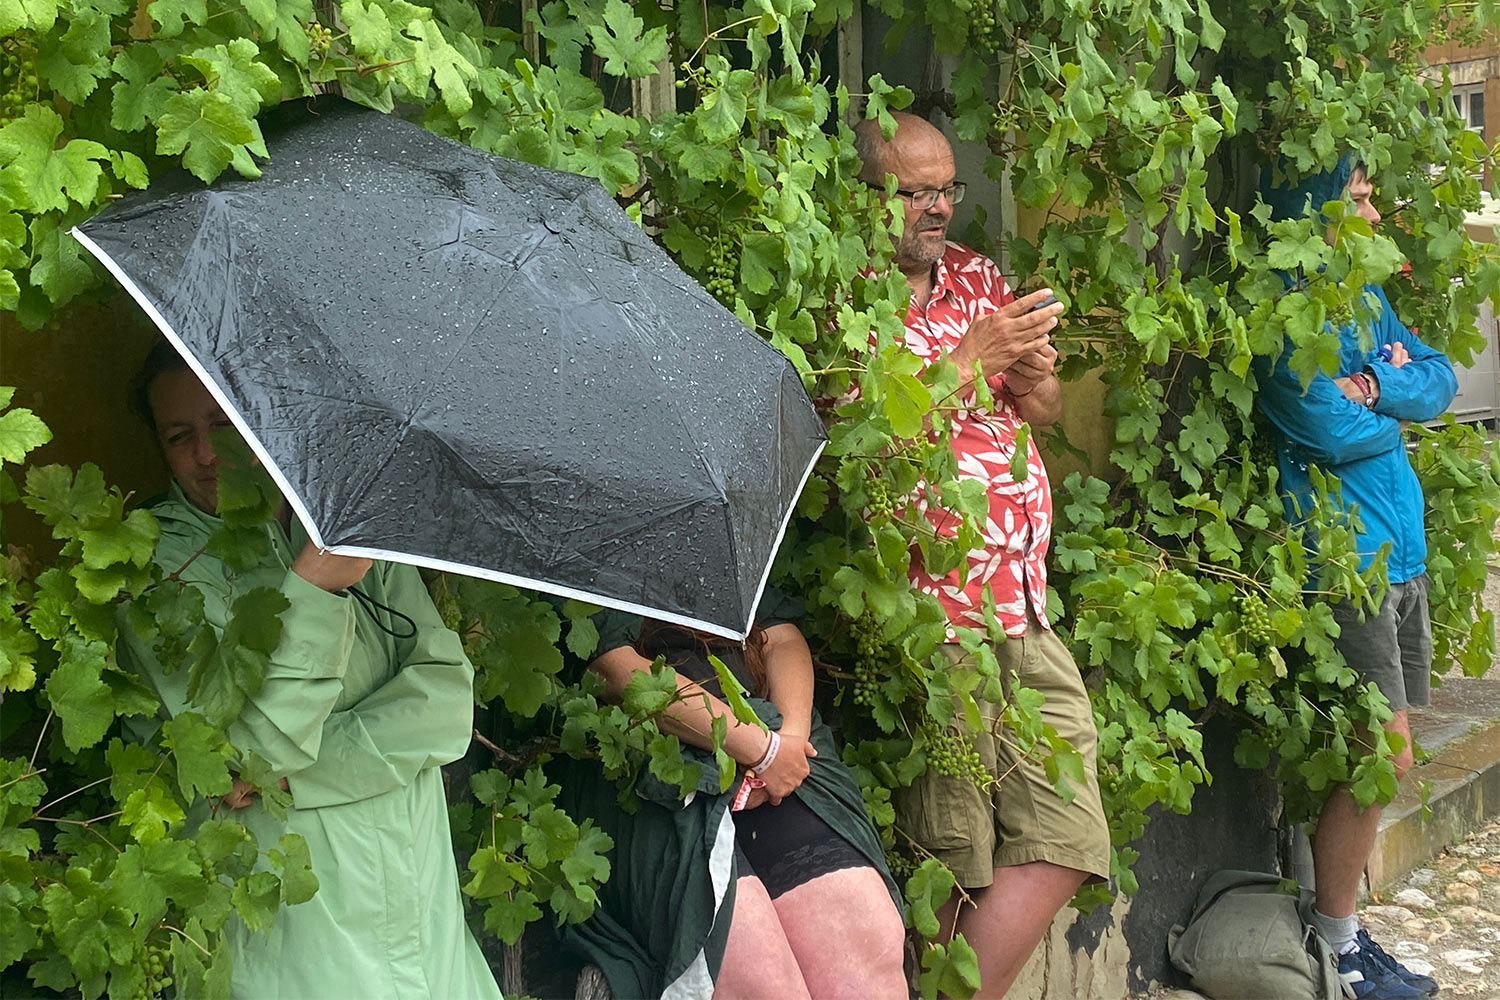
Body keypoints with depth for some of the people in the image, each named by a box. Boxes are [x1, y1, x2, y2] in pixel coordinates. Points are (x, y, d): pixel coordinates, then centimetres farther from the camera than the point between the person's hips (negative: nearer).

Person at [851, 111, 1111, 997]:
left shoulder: (977, 277, 14)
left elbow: (1048, 411, 19)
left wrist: (1034, 374, -3)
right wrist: (969, 363, -18)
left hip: (1026, 615, 7)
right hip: (933, 627, -7)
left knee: (1064, 842, 5)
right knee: (951, 869, -1)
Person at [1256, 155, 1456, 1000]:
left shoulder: (1364, 294, 14)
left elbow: (1439, 383, 9)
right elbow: (1332, 429, -21)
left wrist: (1375, 384, -11)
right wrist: (1391, 413, -1)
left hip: (1398, 549, 9)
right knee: (1383, 757, -6)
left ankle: (1343, 922, 22)